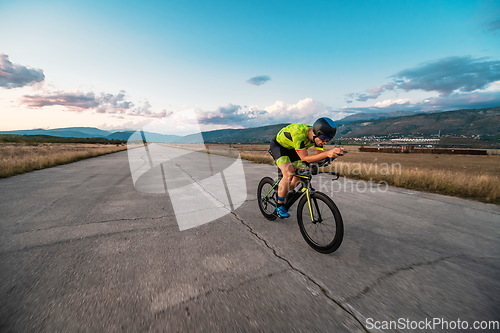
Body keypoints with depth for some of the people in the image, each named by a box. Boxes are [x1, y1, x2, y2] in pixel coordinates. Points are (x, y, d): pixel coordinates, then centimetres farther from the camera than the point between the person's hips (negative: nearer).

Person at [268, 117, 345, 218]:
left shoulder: (319, 135, -18)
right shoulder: (299, 132, -39)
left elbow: (318, 155, -17)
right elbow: (305, 158, -37)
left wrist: (334, 153, -36)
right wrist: (327, 153, -47)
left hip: (291, 148, 7)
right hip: (278, 145, -7)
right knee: (289, 174, -25)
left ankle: (282, 192, 20)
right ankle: (279, 207, -10)